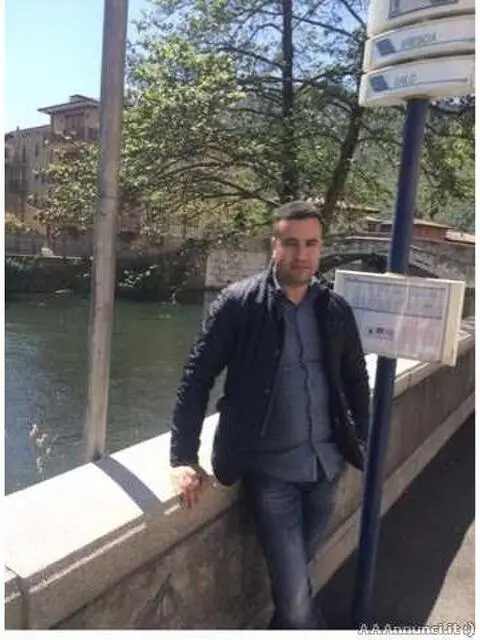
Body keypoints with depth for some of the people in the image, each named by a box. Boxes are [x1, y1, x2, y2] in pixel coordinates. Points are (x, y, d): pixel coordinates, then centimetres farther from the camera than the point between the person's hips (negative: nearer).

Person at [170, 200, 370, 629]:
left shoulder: (336, 309, 2)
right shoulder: (239, 303, -10)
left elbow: (356, 378, 14)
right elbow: (197, 377, -9)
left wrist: (362, 440, 9)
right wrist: (183, 457, -12)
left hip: (327, 464, 4)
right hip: (269, 468, -4)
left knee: (293, 575, 20)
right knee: (295, 595, -2)